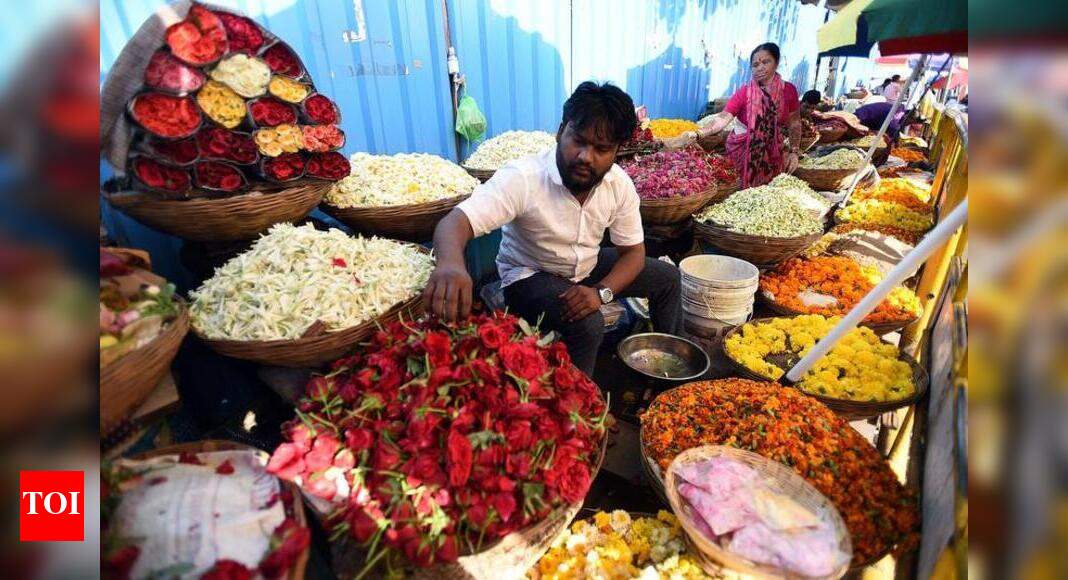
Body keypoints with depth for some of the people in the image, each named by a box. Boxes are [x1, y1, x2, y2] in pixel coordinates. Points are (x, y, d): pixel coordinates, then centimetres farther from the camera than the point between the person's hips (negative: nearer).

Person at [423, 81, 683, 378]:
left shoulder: (620, 184, -15)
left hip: (589, 265, 6)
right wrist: (450, 262, -65)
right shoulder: (521, 178, -31)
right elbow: (456, 221, -41)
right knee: (587, 325, -32)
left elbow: (633, 251, -6)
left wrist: (601, 292, -26)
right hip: (530, 274, -6)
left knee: (667, 278, 7)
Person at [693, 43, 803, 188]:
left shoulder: (788, 90, -4)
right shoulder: (743, 93, -12)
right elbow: (723, 119, -21)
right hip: (743, 150, -2)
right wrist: (697, 134, -36)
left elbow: (794, 122, 4)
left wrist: (794, 152, -5)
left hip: (772, 151, 2)